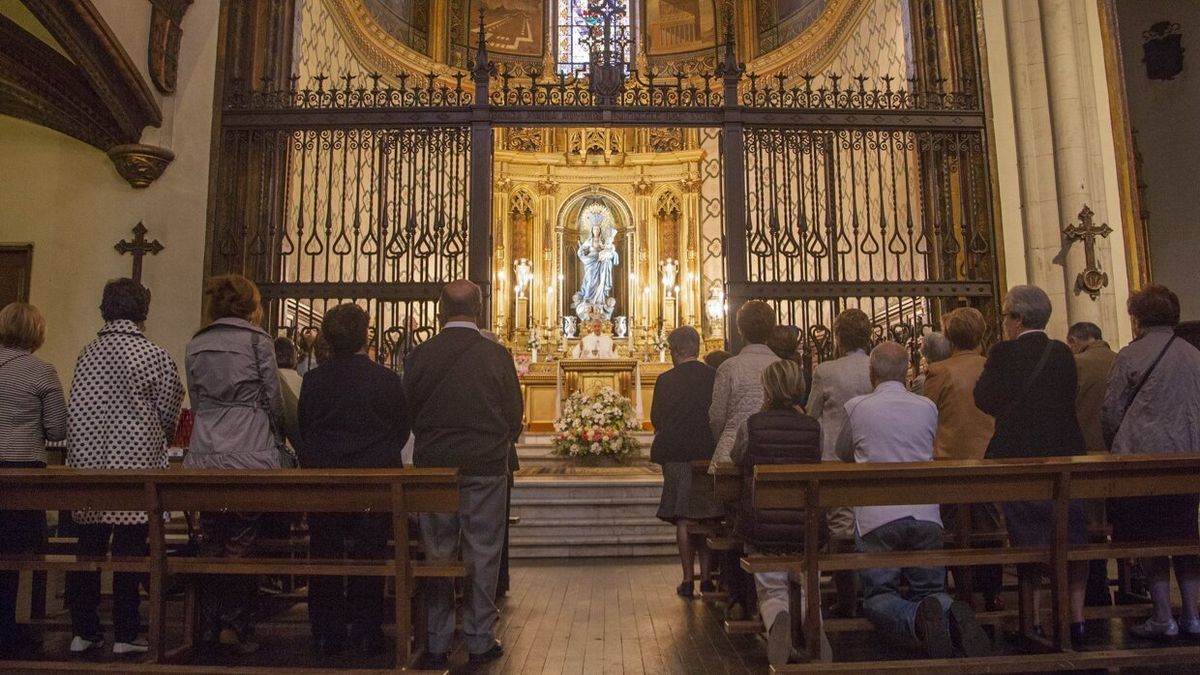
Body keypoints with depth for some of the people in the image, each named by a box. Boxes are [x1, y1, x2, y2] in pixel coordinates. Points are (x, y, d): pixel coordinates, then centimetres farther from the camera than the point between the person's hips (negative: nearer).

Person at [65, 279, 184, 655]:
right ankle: (125, 636, 8)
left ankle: (83, 632, 20)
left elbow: (73, 411, 3)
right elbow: (169, 417, -3)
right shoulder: (155, 357, -8)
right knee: (129, 552, 2)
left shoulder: (87, 353, 3)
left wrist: (80, 455, 14)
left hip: (89, 465, 4)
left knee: (89, 549, 11)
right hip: (136, 468, -4)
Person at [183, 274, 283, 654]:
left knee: (211, 542, 11)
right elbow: (273, 398, -1)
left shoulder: (195, 346, 11)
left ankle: (210, 624, 18)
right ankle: (235, 625, 3)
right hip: (250, 455, -4)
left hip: (205, 456, 5)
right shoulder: (257, 340, -3)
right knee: (242, 543, 1)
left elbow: (196, 401, 15)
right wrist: (277, 438, 15)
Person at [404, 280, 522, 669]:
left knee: (437, 555, 11)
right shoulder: (497, 355, -7)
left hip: (433, 467, 2)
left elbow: (409, 414, 4)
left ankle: (437, 644, 20)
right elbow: (514, 417, -2)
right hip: (486, 467, -1)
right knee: (482, 555, 8)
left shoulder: (419, 356, -4)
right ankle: (480, 641, 16)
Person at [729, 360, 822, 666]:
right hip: (806, 529, 2)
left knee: (771, 592, 12)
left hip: (761, 528, -2)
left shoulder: (751, 425, -8)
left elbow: (737, 460, 11)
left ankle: (777, 619, -15)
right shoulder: (814, 428, -3)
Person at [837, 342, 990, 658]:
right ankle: (953, 616, -18)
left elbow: (843, 454, 19)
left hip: (876, 516, -3)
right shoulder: (928, 407, 9)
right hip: (925, 513, 3)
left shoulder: (857, 407, 1)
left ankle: (919, 618, -24)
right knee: (930, 591, 16)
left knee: (878, 597, 7)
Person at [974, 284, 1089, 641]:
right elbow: (1070, 395, 9)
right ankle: (1077, 618, 17)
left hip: (1020, 458, -4)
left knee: (1028, 544, 4)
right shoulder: (1063, 353, 3)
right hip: (1066, 455, 4)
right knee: (1072, 541, 12)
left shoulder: (1004, 353, -11)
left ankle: (1034, 621, 9)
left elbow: (985, 401, -7)